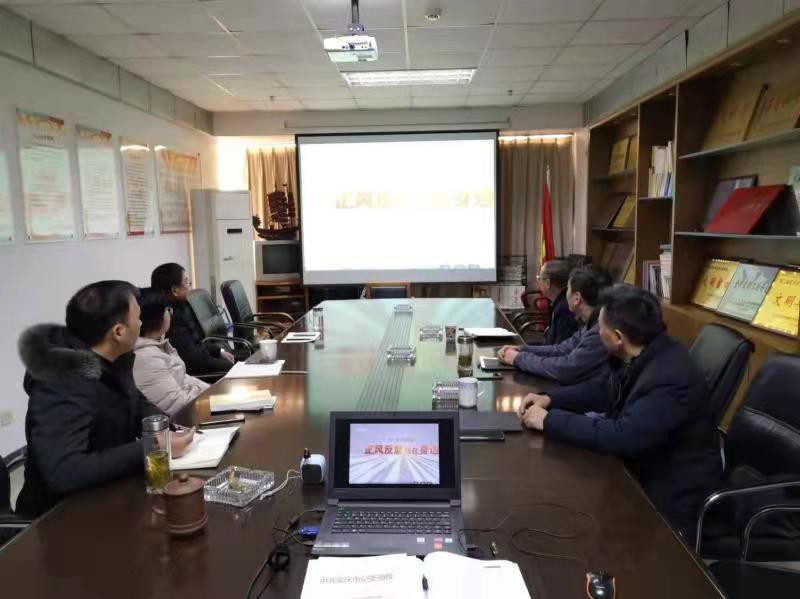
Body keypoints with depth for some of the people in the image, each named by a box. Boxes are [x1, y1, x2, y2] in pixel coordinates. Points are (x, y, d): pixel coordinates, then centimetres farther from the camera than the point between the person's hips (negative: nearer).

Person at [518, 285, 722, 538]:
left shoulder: (670, 380, -32)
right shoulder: (641, 355, -4)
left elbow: (622, 437, -36)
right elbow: (604, 389, 10)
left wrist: (550, 420, -28)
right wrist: (550, 399, -4)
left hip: (670, 497, -8)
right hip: (642, 469, 8)